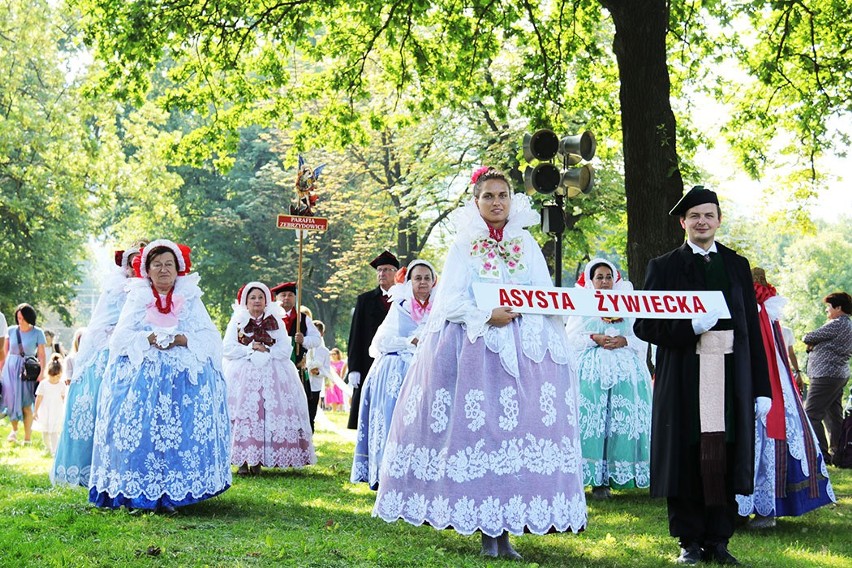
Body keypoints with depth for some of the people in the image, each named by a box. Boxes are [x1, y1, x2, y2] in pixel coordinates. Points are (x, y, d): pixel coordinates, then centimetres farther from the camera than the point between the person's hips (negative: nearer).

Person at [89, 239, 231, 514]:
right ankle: (144, 491, -7)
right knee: (143, 430, -11)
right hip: (142, 376, 0)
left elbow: (210, 338, 3)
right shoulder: (137, 298, 13)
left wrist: (182, 339, -13)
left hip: (186, 377, 0)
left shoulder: (190, 299, 13)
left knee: (181, 430, -11)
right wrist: (148, 339, -14)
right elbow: (121, 337, 3)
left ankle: (176, 490, -8)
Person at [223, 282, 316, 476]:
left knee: (268, 414, -12)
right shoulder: (237, 321, 10)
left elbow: (285, 350, 4)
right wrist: (251, 349, -8)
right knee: (243, 412, -15)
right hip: (242, 376, -1)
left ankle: (257, 460, -9)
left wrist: (266, 351, -8)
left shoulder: (276, 322, 13)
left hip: (271, 377, 1)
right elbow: (228, 349, 0)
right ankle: (243, 460, -13)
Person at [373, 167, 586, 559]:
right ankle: (487, 531, -2)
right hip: (474, 347, -2)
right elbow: (449, 302, -1)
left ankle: (504, 528, -1)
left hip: (523, 348, 2)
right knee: (478, 429, -8)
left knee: (518, 429, -6)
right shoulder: (464, 244, 7)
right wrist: (487, 316, -15)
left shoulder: (526, 244, 15)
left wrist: (521, 309, -13)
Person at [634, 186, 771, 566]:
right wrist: (690, 328, -15)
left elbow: (752, 328, 11)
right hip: (685, 380, -2)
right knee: (687, 459, 0)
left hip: (731, 377, 2)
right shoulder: (664, 267, 7)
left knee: (726, 458, 2)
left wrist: (761, 387, 6)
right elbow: (644, 325, 1)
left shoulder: (737, 265, 14)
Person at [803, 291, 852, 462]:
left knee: (811, 414, -9)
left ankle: (821, 453, -11)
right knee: (834, 416, 14)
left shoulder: (837, 324, -15)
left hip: (826, 376, -11)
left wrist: (807, 339, 9)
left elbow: (809, 338, -13)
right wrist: (814, 346, 2)